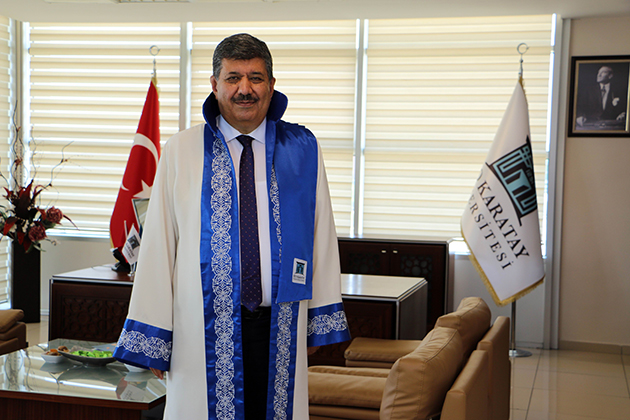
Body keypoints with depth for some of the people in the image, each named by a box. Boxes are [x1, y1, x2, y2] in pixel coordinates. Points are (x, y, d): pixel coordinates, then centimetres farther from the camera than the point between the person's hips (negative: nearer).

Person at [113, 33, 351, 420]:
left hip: (280, 328, 1)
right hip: (205, 333, -1)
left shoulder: (303, 150, 6)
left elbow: (321, 236, 6)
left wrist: (321, 324, 2)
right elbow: (158, 245, 0)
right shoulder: (181, 153, 2)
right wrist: (152, 338, -3)